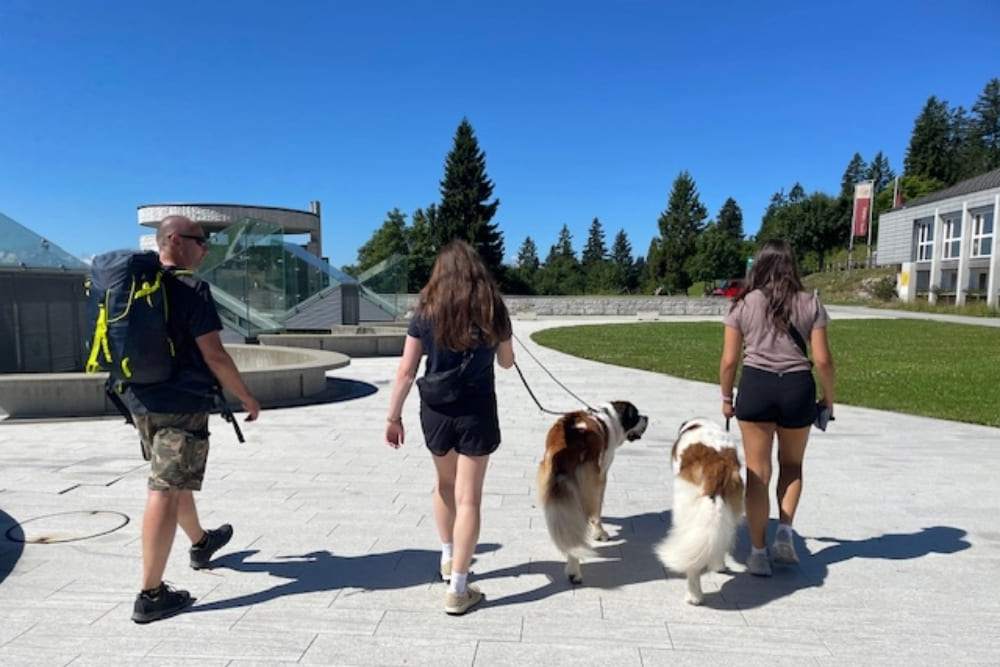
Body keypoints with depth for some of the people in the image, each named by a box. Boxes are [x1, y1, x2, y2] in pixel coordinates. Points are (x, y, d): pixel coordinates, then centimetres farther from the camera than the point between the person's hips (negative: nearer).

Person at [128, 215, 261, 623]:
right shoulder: (192, 289, -15)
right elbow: (214, 355, -18)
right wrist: (246, 397, -8)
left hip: (141, 400, 9)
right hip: (182, 402, -9)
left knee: (174, 478, 24)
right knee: (165, 492, -6)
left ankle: (201, 543, 45)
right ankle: (150, 595, -1)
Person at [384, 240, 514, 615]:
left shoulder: (426, 313, -6)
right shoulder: (493, 312, -6)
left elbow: (406, 371, -6)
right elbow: (506, 362, 9)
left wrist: (393, 417, 3)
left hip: (436, 411, 2)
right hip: (477, 412, -1)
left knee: (445, 483, 25)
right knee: (468, 498, 5)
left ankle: (448, 559, 40)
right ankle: (457, 589, 9)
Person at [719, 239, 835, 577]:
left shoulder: (744, 304, 0)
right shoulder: (810, 303, 1)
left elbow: (730, 359, -1)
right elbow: (822, 360, -2)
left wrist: (726, 397, 12)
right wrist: (828, 397, 12)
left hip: (756, 385, -1)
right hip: (797, 387, 1)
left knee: (758, 472, 7)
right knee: (791, 464, 24)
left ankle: (758, 552, 13)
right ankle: (784, 531, 13)